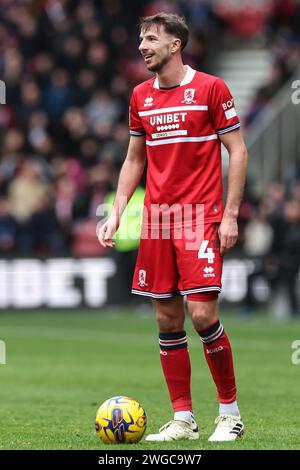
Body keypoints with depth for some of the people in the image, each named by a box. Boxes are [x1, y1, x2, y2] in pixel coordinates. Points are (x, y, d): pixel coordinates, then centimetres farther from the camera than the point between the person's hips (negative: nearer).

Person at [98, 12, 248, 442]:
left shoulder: (210, 88, -3)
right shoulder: (141, 96, 12)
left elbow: (237, 151, -3)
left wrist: (230, 214, -9)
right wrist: (116, 213, 8)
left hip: (200, 216, -5)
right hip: (156, 218, 5)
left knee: (202, 314, -13)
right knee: (167, 319, 3)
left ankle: (230, 412, 3)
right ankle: (183, 419, 9)